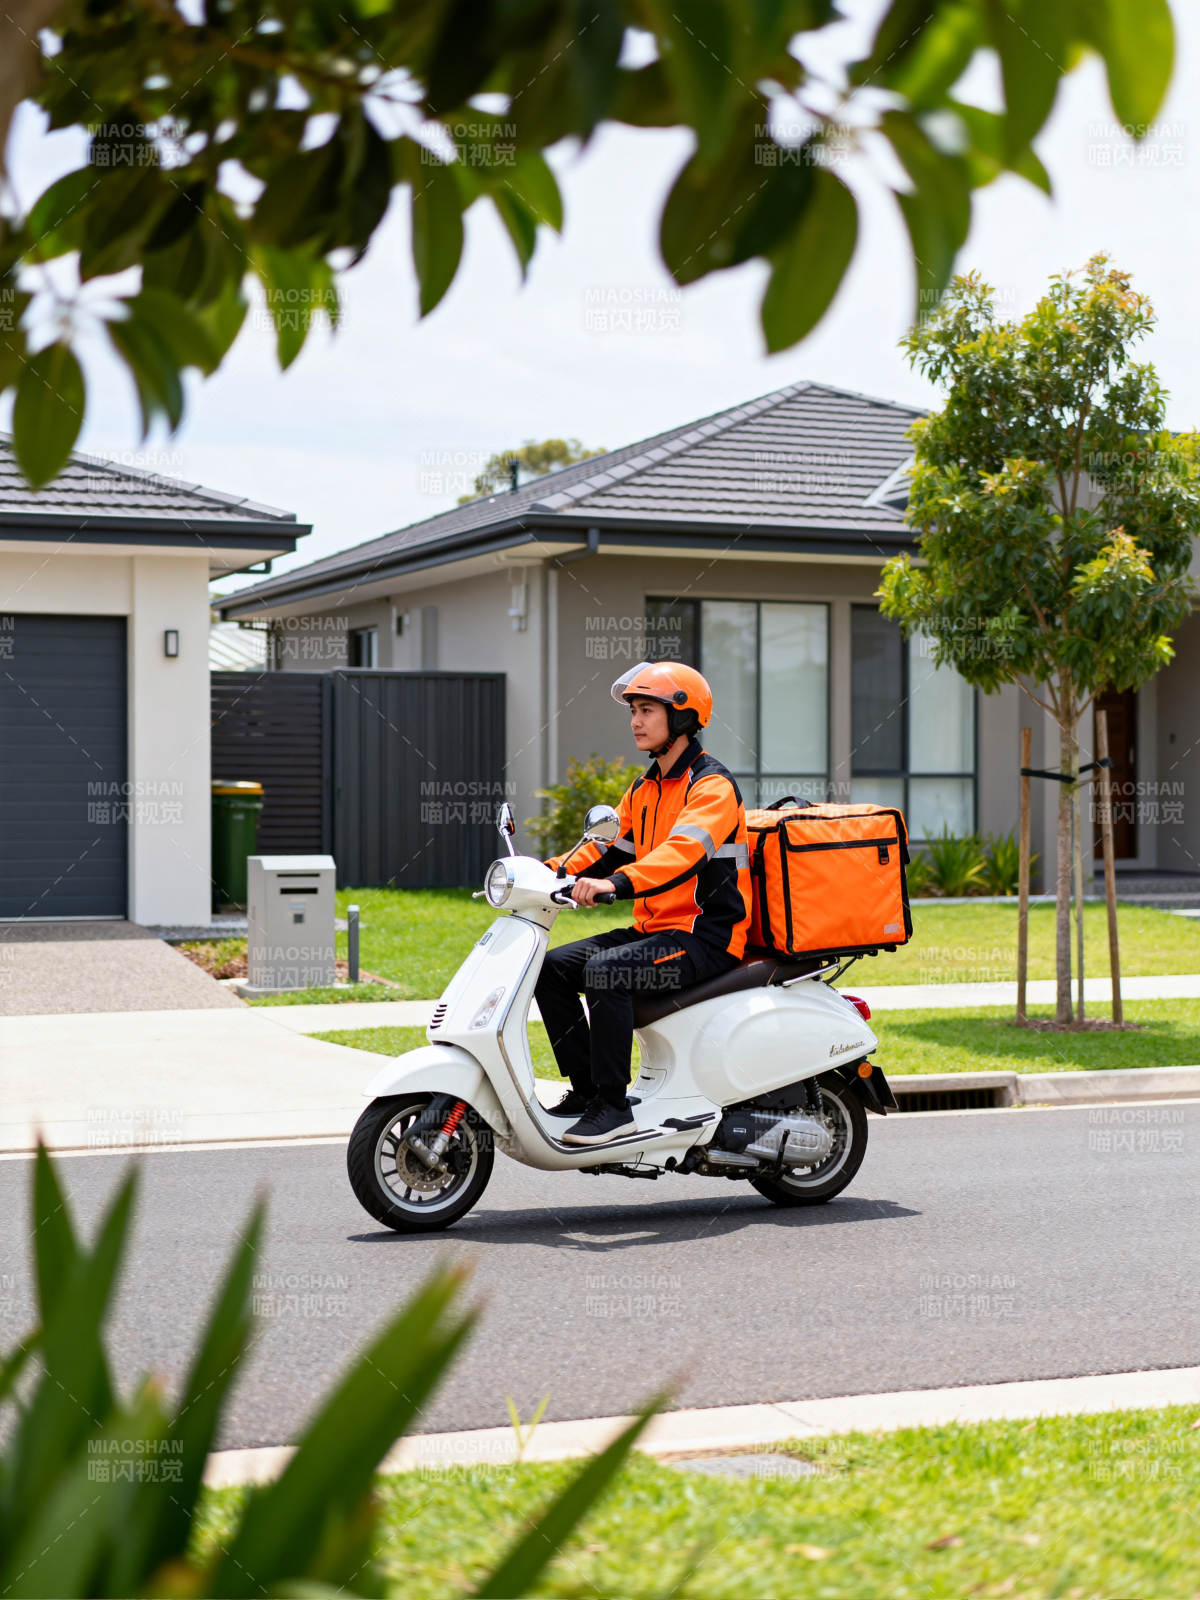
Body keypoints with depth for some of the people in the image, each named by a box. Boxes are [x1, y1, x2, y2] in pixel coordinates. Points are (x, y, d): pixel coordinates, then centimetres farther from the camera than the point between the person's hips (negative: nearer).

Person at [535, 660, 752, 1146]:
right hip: (652, 928, 9)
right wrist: (553, 871, 1)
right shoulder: (644, 789, 17)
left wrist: (617, 883, -45)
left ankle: (613, 1106, -24)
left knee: (605, 971, -31)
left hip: (706, 936, -9)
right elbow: (608, 846, 20)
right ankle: (585, 1087, 0)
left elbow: (683, 850, -30)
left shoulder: (713, 786, -13)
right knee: (553, 967, -3)